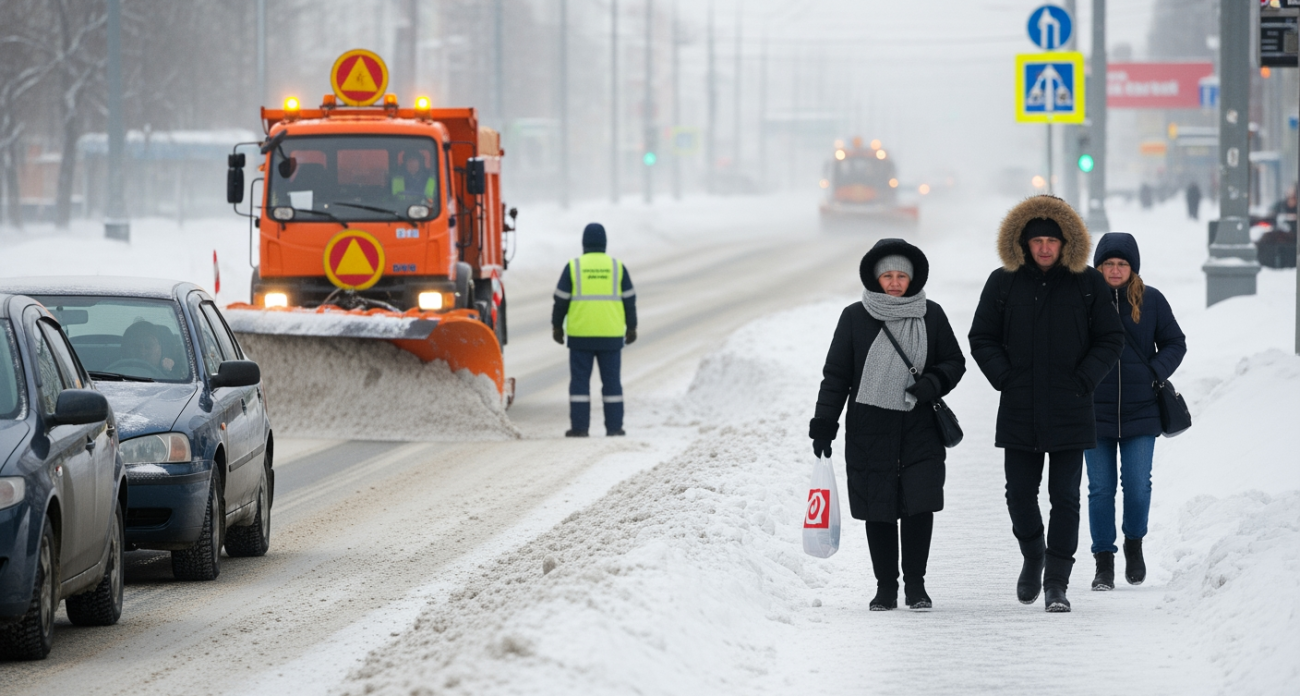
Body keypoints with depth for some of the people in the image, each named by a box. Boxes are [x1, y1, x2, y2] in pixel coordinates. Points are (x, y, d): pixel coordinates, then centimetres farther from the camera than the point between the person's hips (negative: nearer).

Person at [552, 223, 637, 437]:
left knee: (580, 381, 2)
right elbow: (629, 300, 6)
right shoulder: (617, 267, 3)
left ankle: (579, 426, -1)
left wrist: (557, 326, 11)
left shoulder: (573, 267, -1)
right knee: (611, 380, 7)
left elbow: (561, 300, 0)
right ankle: (614, 426, 6)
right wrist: (631, 328, 16)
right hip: (611, 336, 1)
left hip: (580, 335, -1)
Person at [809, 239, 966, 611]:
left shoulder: (931, 315, 5)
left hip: (920, 430, 0)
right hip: (869, 430, 0)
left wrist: (932, 384, -9)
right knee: (878, 511, 2)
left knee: (919, 505, -9)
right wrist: (823, 424, 2)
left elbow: (954, 362, 12)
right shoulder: (855, 317, 2)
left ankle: (915, 584, 5)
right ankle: (886, 587, 13)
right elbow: (836, 374, 6)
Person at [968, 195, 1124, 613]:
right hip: (1019, 412, 2)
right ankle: (1033, 556, 33)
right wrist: (1003, 377, -4)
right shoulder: (1002, 284, 5)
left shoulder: (1089, 285, 2)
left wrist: (1083, 381, -6)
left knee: (1065, 497, -3)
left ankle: (1056, 582, 1)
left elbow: (1111, 340, 5)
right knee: (1020, 494, 6)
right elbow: (982, 338, 10)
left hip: (1070, 412, -2)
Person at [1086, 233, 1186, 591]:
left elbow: (1175, 343, 9)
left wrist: (1156, 372, -6)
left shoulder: (1151, 301, 2)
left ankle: (1134, 544, 25)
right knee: (1100, 488, 2)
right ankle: (1104, 562, 10)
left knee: (1138, 485, -2)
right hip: (1094, 411, 0)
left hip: (1140, 411, 0)